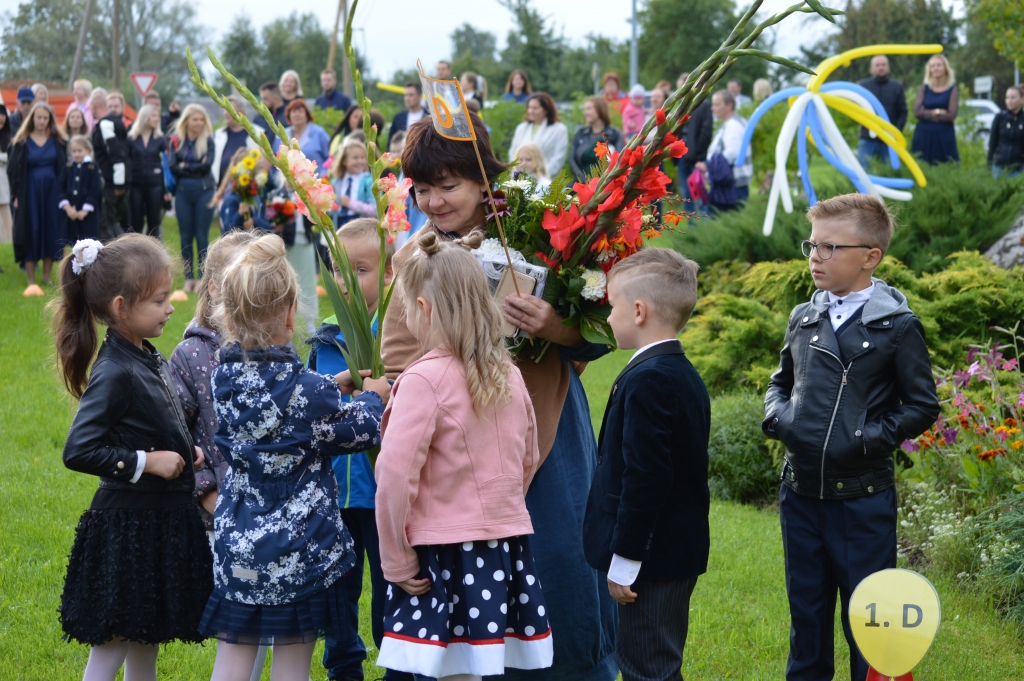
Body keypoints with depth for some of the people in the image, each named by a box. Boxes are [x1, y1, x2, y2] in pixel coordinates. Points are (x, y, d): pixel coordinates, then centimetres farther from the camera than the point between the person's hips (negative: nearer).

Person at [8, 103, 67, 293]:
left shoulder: (57, 141, 4)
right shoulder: (22, 142, -2)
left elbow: (63, 167, 6)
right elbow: (15, 170, -1)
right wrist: (16, 195, -7)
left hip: (52, 191, 2)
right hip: (30, 192, -2)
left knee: (51, 231, 3)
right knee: (30, 233, -2)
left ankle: (47, 277, 13)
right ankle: (31, 282, 0)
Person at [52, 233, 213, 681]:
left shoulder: (150, 360, 7)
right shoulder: (114, 374, -21)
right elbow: (78, 451, -25)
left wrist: (184, 451, 4)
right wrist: (145, 462, -21)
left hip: (163, 522, 9)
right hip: (126, 528, -9)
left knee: (147, 641, 18)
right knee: (112, 644, -2)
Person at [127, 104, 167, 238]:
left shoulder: (160, 139, 3)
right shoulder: (131, 138, 2)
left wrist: (167, 189, -6)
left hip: (155, 186, 0)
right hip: (136, 185, 0)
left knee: (153, 224, 4)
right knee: (136, 224, 3)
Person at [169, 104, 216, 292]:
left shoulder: (208, 140, 1)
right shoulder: (177, 140, 5)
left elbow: (207, 164, -11)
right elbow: (172, 166, -5)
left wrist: (185, 167, -5)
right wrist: (196, 169, -8)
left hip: (204, 191, -2)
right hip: (183, 192, 2)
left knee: (202, 236, 1)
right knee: (186, 236, 5)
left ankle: (203, 278, 5)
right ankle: (189, 278, 11)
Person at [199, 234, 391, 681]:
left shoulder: (224, 379, -1)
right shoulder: (306, 390, -17)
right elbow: (362, 430, -2)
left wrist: (334, 386, 22)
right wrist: (372, 397, 18)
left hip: (237, 547, 4)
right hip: (298, 551, -4)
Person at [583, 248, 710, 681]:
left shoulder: (647, 380, -19)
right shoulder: (684, 376, 12)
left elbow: (644, 478, -23)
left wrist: (624, 561, -19)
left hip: (653, 559, -10)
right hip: (681, 550, 10)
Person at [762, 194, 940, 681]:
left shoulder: (897, 326, -8)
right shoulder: (803, 319, 7)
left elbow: (922, 405, -5)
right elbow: (781, 381, 21)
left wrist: (870, 438, -16)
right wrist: (777, 417, 1)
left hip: (862, 498, -5)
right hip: (801, 492, 5)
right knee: (806, 610, 16)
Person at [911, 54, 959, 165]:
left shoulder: (953, 90, 3)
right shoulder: (924, 89, 10)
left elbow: (951, 116, -7)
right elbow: (917, 111, -2)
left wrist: (927, 114, -5)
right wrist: (938, 112, -9)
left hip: (944, 136, -2)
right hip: (923, 136, 2)